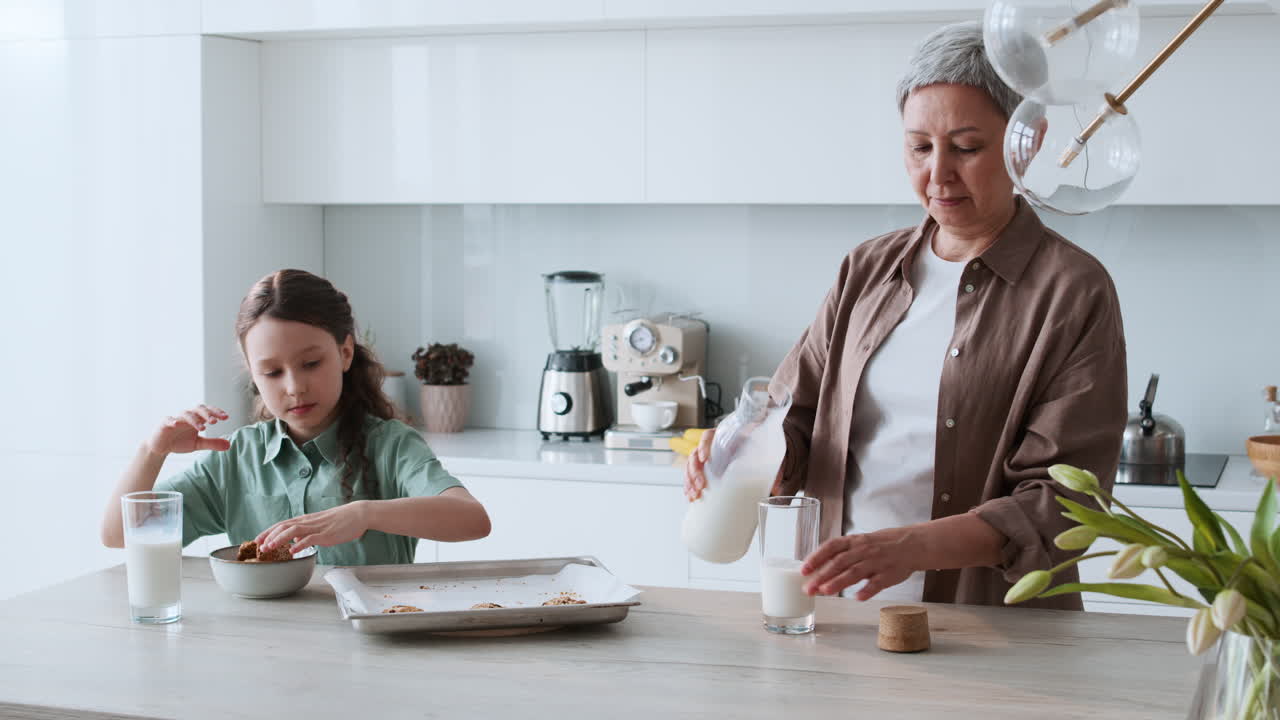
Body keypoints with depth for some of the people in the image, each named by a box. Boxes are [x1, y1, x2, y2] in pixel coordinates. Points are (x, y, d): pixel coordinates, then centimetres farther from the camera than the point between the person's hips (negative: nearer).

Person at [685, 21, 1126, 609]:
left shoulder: (1074, 291, -2)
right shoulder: (868, 271, 15)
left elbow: (1061, 503, -8)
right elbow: (795, 416, 15)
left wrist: (913, 546, -23)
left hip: (988, 630, -4)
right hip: (841, 610, 4)